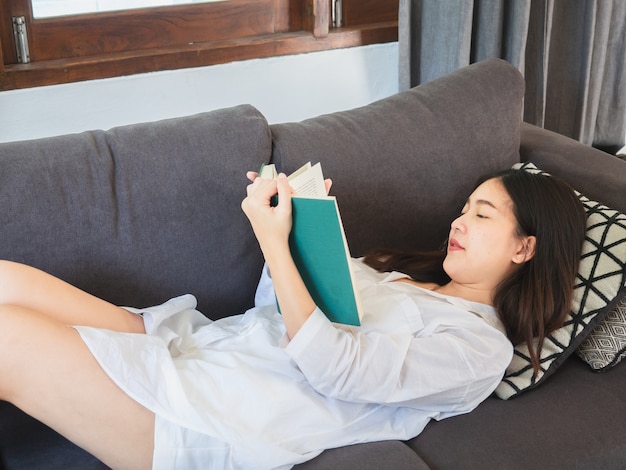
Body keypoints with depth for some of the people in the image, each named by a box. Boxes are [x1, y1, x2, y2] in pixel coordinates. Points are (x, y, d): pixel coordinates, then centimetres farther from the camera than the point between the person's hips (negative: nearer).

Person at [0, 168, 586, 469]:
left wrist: (273, 240, -17)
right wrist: (290, 218, 5)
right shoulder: (402, 270, 21)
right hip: (199, 340, 8)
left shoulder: (480, 345, -5)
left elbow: (333, 368, -16)